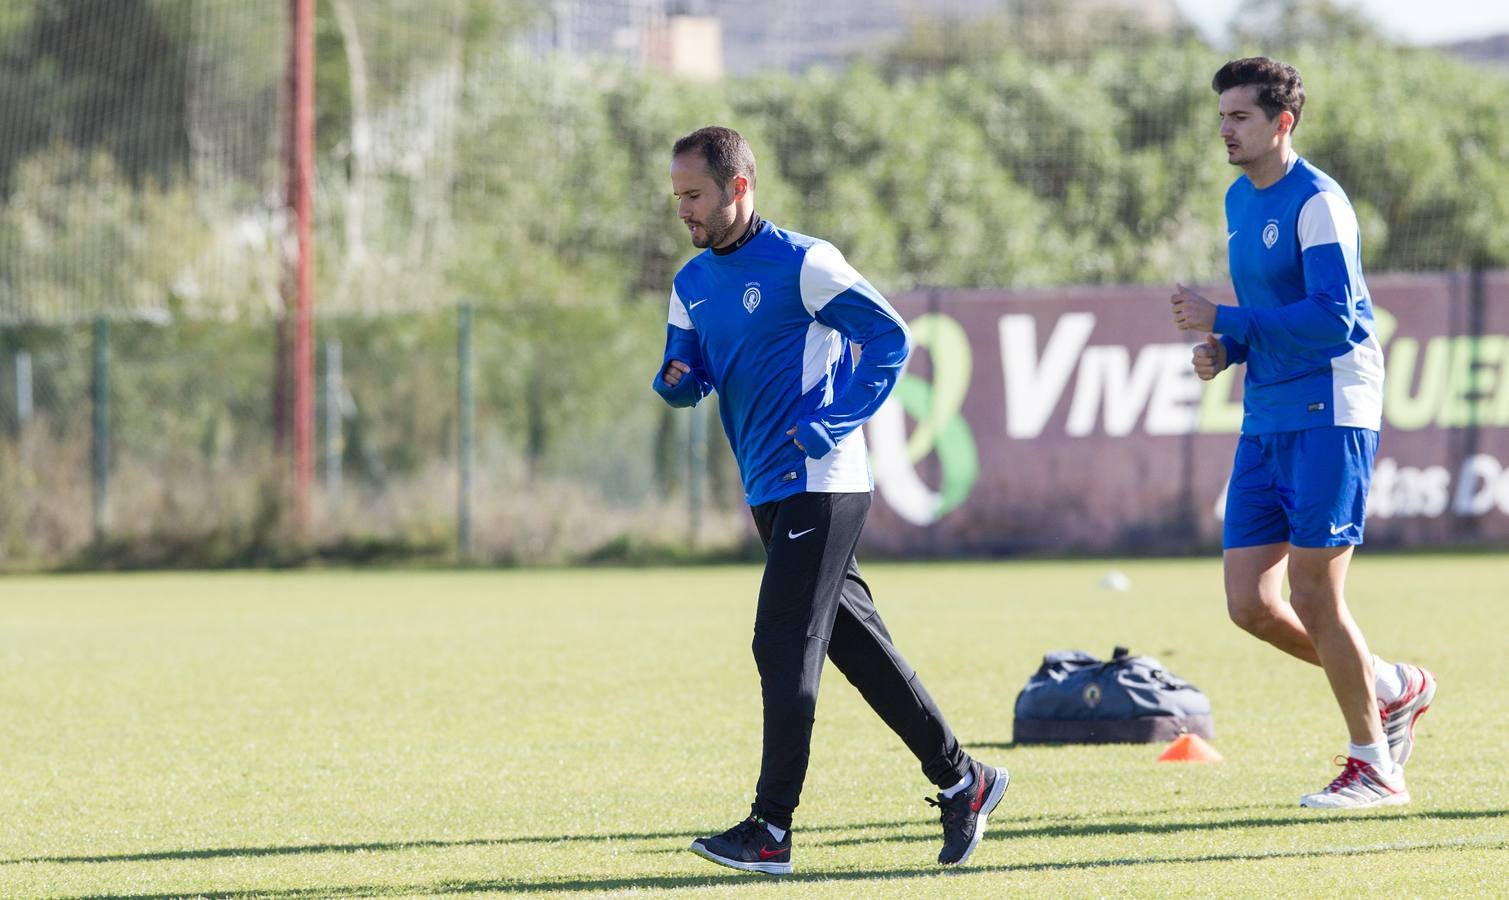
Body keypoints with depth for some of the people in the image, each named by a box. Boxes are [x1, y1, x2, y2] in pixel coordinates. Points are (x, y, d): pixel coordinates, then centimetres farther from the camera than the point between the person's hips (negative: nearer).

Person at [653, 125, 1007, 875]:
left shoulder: (800, 263, -11)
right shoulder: (691, 285, 11)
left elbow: (890, 338, -11)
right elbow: (684, 380, 17)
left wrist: (831, 425, -17)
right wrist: (675, 380, -7)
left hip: (819, 484, -8)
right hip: (769, 494, 8)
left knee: (784, 646, -12)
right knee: (855, 642, 12)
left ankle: (771, 832, -12)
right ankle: (960, 780, 22)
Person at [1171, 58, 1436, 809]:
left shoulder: (1316, 203, -13)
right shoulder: (1239, 202, 14)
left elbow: (1333, 320, -21)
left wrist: (1224, 322, -20)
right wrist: (1224, 350, 6)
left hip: (1330, 415, -9)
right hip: (1266, 423, 9)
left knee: (1313, 598, -8)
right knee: (1249, 604, 3)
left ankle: (1374, 767, 5)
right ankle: (1391, 688, 23)